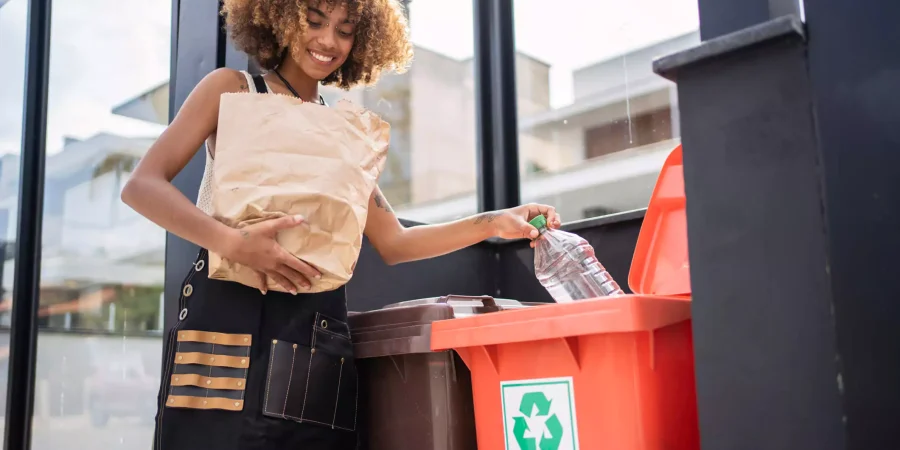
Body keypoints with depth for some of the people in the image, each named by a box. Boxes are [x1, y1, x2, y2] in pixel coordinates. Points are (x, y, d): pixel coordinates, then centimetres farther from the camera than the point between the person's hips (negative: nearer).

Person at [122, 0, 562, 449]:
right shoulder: (232, 89, 8)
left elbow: (393, 243, 17)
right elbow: (141, 186, -2)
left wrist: (493, 223, 5)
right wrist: (231, 241, -19)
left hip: (317, 339, 4)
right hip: (228, 322, -3)